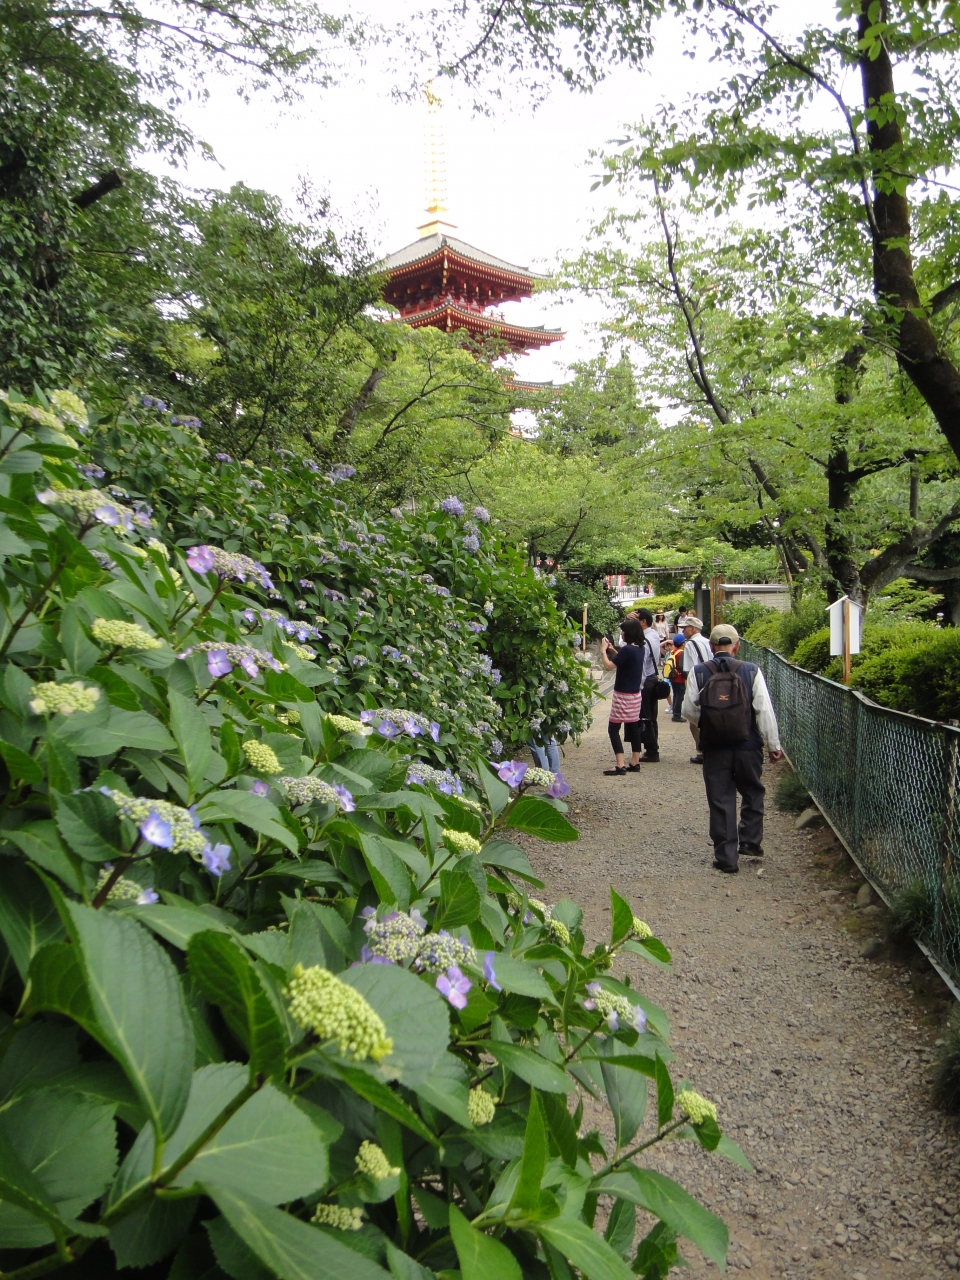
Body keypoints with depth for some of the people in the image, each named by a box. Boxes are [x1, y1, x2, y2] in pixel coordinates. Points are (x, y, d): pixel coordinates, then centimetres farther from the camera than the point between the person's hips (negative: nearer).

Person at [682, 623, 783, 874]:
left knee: (720, 801, 9)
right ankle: (750, 842, 26)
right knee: (752, 793, 23)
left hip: (714, 748, 0)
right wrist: (773, 744, 2)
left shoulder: (698, 673, -6)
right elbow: (765, 711, -7)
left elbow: (689, 711, -4)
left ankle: (726, 857, 12)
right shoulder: (751, 671, -8)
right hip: (748, 746, 0)